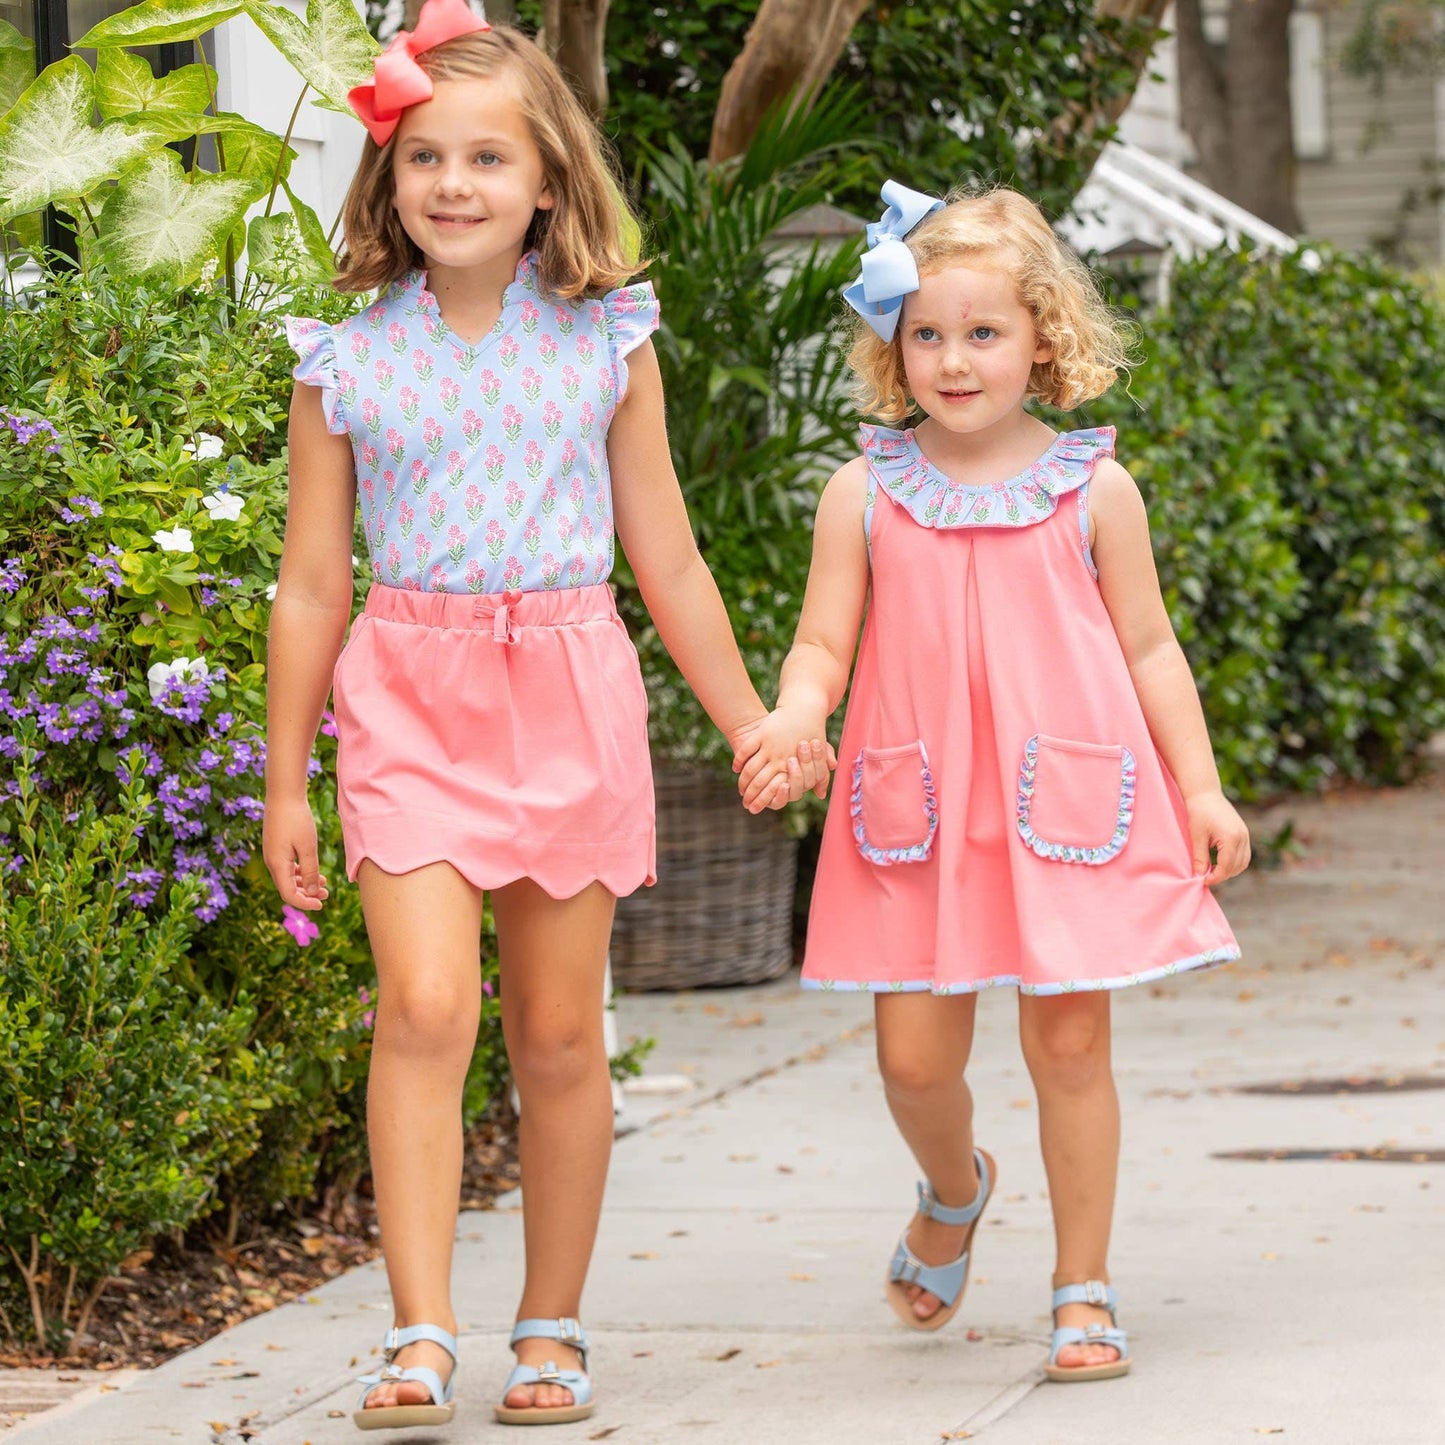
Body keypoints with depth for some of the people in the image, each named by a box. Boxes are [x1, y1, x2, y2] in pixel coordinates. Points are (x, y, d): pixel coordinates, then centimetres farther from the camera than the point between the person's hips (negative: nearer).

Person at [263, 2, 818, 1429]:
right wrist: (284, 783, 8)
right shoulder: (349, 363, 2)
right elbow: (311, 586, 7)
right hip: (409, 695, -1)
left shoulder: (605, 344, 4)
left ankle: (550, 1332, 18)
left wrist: (750, 726, 15)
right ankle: (419, 1335, -14)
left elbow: (666, 561, 12)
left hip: (570, 694, 1)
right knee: (424, 1007, -16)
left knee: (559, 1035, 6)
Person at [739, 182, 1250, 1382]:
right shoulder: (867, 493, 4)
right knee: (914, 1054, 1)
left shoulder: (1091, 488, 3)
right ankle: (954, 1192, 36)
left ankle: (1083, 1290, 13)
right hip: (919, 812, 1)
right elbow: (823, 645, 4)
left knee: (1069, 1040, 0)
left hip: (1067, 805, -1)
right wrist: (788, 724, -17)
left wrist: (1201, 788, 0)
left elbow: (1149, 648, 7)